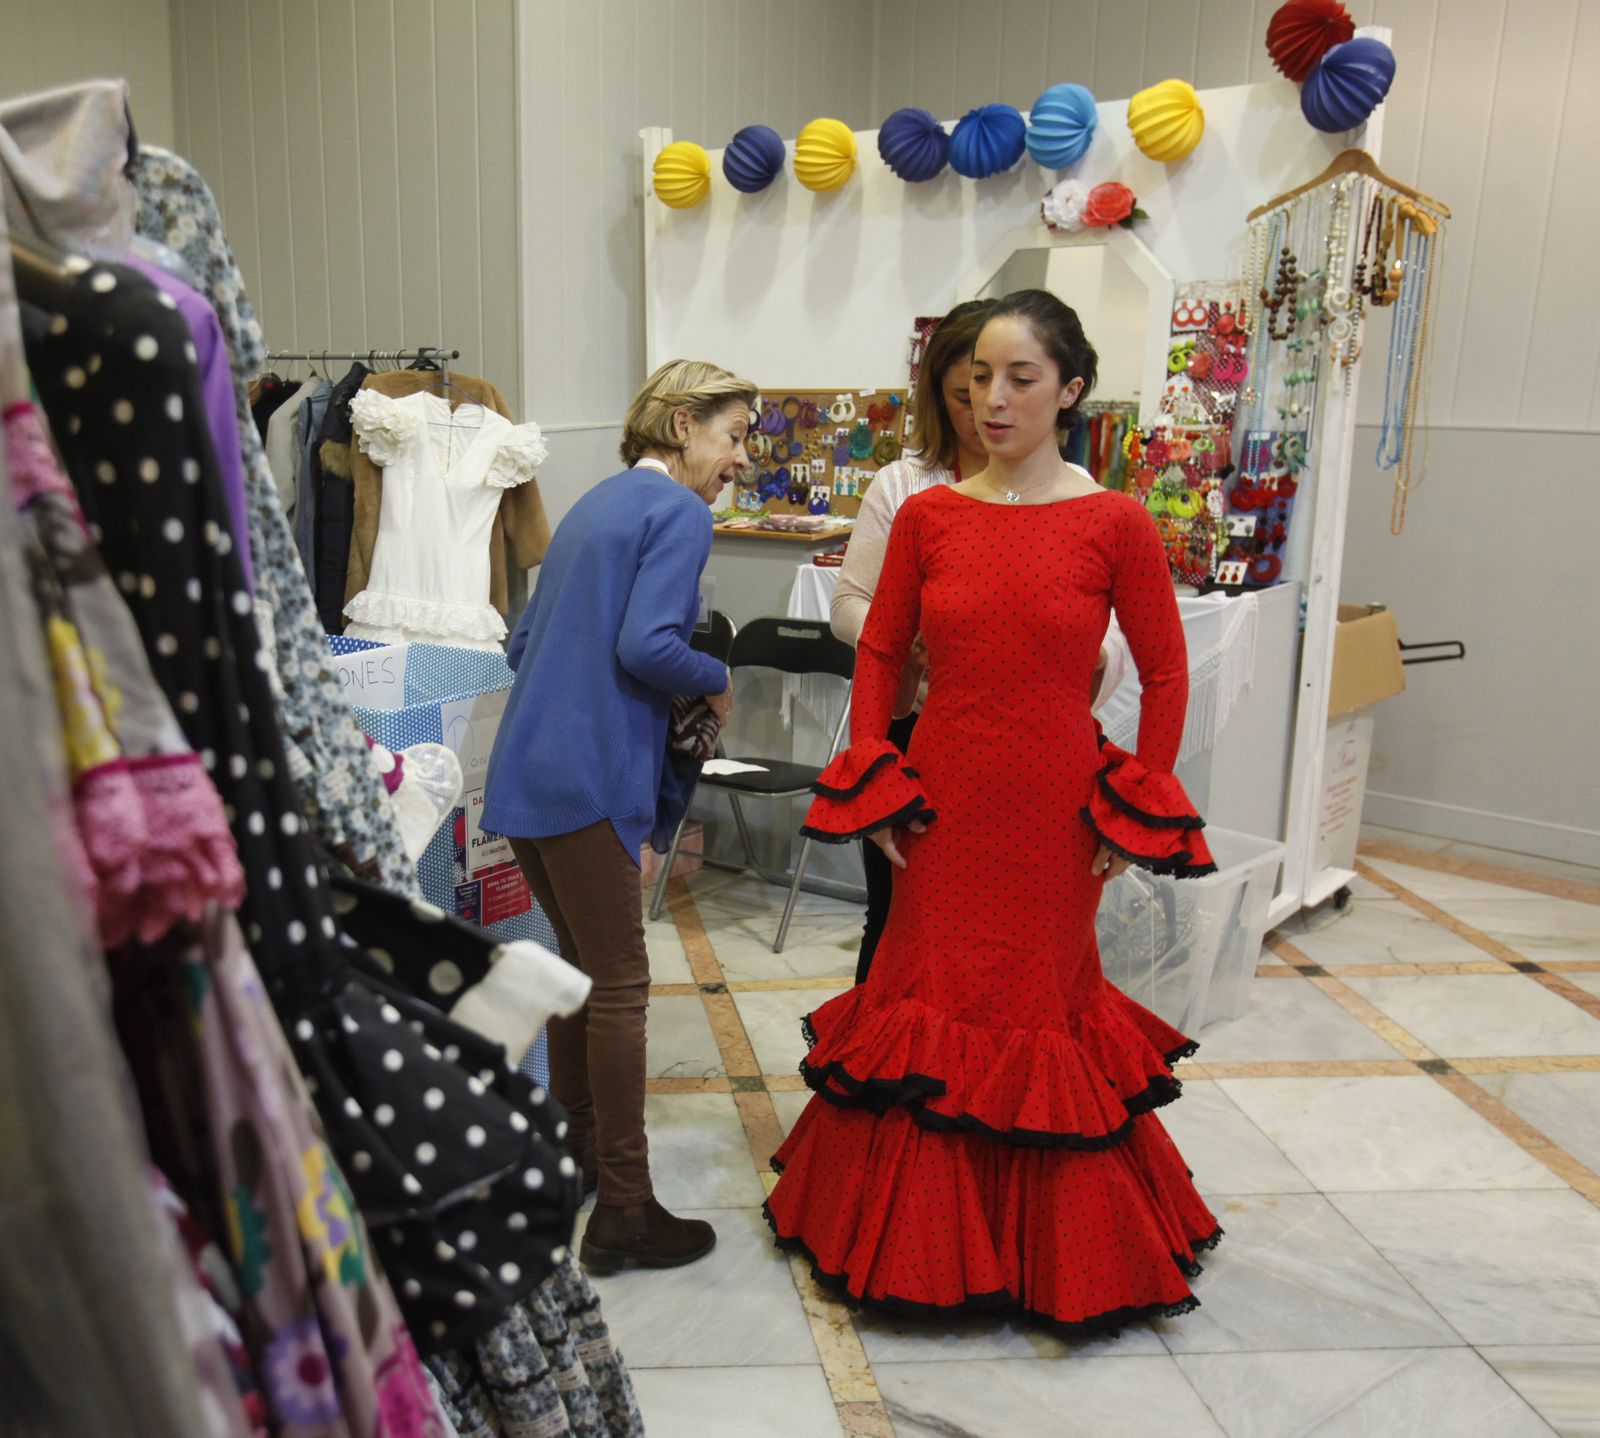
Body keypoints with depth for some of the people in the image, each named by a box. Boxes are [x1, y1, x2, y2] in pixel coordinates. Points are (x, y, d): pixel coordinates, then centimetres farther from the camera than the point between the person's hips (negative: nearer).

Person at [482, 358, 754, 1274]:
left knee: (583, 966, 21)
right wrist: (717, 681, -3)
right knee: (620, 986, -2)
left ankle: (581, 1147, 35)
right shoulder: (680, 512, -7)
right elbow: (646, 645, -20)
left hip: (526, 771, 9)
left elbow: (524, 643, 22)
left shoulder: (596, 505, 21)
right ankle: (623, 1213, 5)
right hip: (587, 778, -9)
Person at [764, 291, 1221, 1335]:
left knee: (1045, 1005, 10)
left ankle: (1054, 1246, 33)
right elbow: (879, 653, 8)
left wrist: (1136, 809, -2)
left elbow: (1166, 674, 1)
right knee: (930, 1001, 10)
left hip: (1055, 811, -2)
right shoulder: (928, 516, 1)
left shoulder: (1114, 524, -6)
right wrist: (874, 786, 2)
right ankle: (924, 1236, 32)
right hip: (940, 804, 2)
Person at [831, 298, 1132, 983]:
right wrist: (905, 640, -15)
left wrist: (1092, 658, -23)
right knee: (895, 921, 11)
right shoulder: (902, 486, 5)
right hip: (910, 734, 0)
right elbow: (848, 603, 6)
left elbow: (1116, 624, 1)